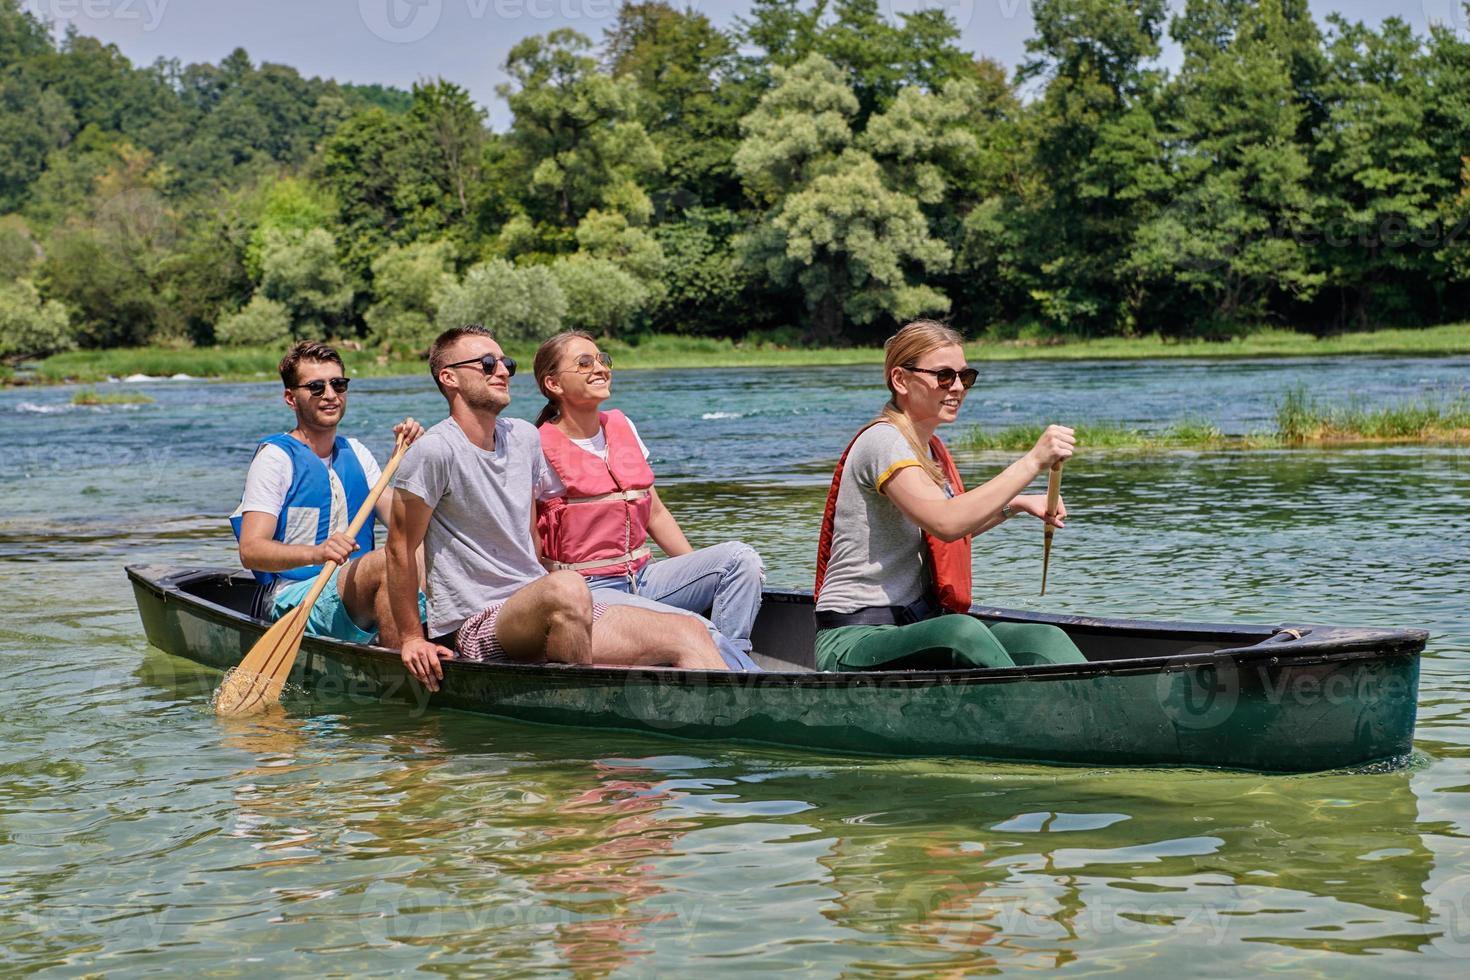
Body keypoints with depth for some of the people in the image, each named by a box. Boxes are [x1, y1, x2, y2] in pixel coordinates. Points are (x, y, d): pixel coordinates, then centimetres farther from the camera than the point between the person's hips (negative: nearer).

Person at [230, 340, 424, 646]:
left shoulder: (355, 452, 17)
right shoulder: (276, 456, -4)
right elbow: (250, 550, -16)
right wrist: (317, 553, -32)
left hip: (359, 600, 6)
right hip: (292, 601, -6)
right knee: (386, 561, -32)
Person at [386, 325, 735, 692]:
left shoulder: (525, 437, 12)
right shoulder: (435, 451, -12)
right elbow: (400, 547, -8)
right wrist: (412, 639, -6)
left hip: (533, 607, 8)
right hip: (474, 628, -8)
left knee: (689, 632, -10)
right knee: (566, 587, -40)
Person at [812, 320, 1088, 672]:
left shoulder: (930, 449, 16)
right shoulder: (883, 440, -12)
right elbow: (945, 523, -30)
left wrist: (1015, 504, 23)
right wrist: (1032, 462, -29)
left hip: (920, 628, 9)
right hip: (854, 640, -9)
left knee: (1046, 640, -16)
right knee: (965, 631, -38)